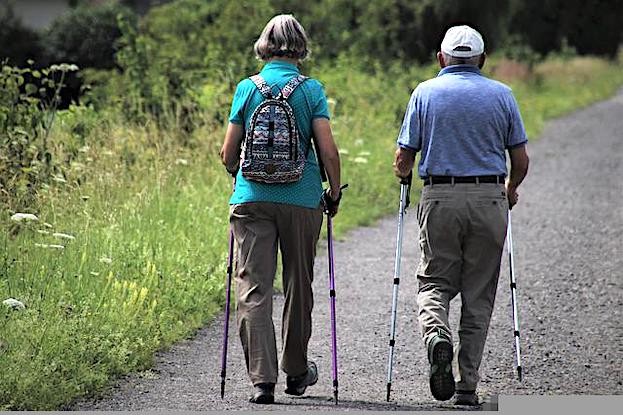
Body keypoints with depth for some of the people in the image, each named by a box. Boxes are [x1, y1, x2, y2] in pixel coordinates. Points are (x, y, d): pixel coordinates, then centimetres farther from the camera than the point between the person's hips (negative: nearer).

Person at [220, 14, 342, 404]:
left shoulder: (247, 88, 3)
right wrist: (335, 192, 8)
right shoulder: (312, 90, -1)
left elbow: (228, 155, 6)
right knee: (298, 286, 15)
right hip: (302, 198, 0)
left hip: (251, 198, 0)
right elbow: (329, 151, -7)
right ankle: (296, 372, 29)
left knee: (253, 289, -1)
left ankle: (262, 378, -13)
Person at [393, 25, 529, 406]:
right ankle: (467, 385, 7)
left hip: (440, 199, -1)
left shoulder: (425, 93, 3)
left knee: (435, 281, 11)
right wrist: (511, 189, 26)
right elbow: (521, 160, 5)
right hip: (489, 200, 1)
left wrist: (404, 175, 25)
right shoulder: (502, 95, 5)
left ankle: (437, 335, -22)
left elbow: (403, 161, 1)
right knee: (478, 295, 9)